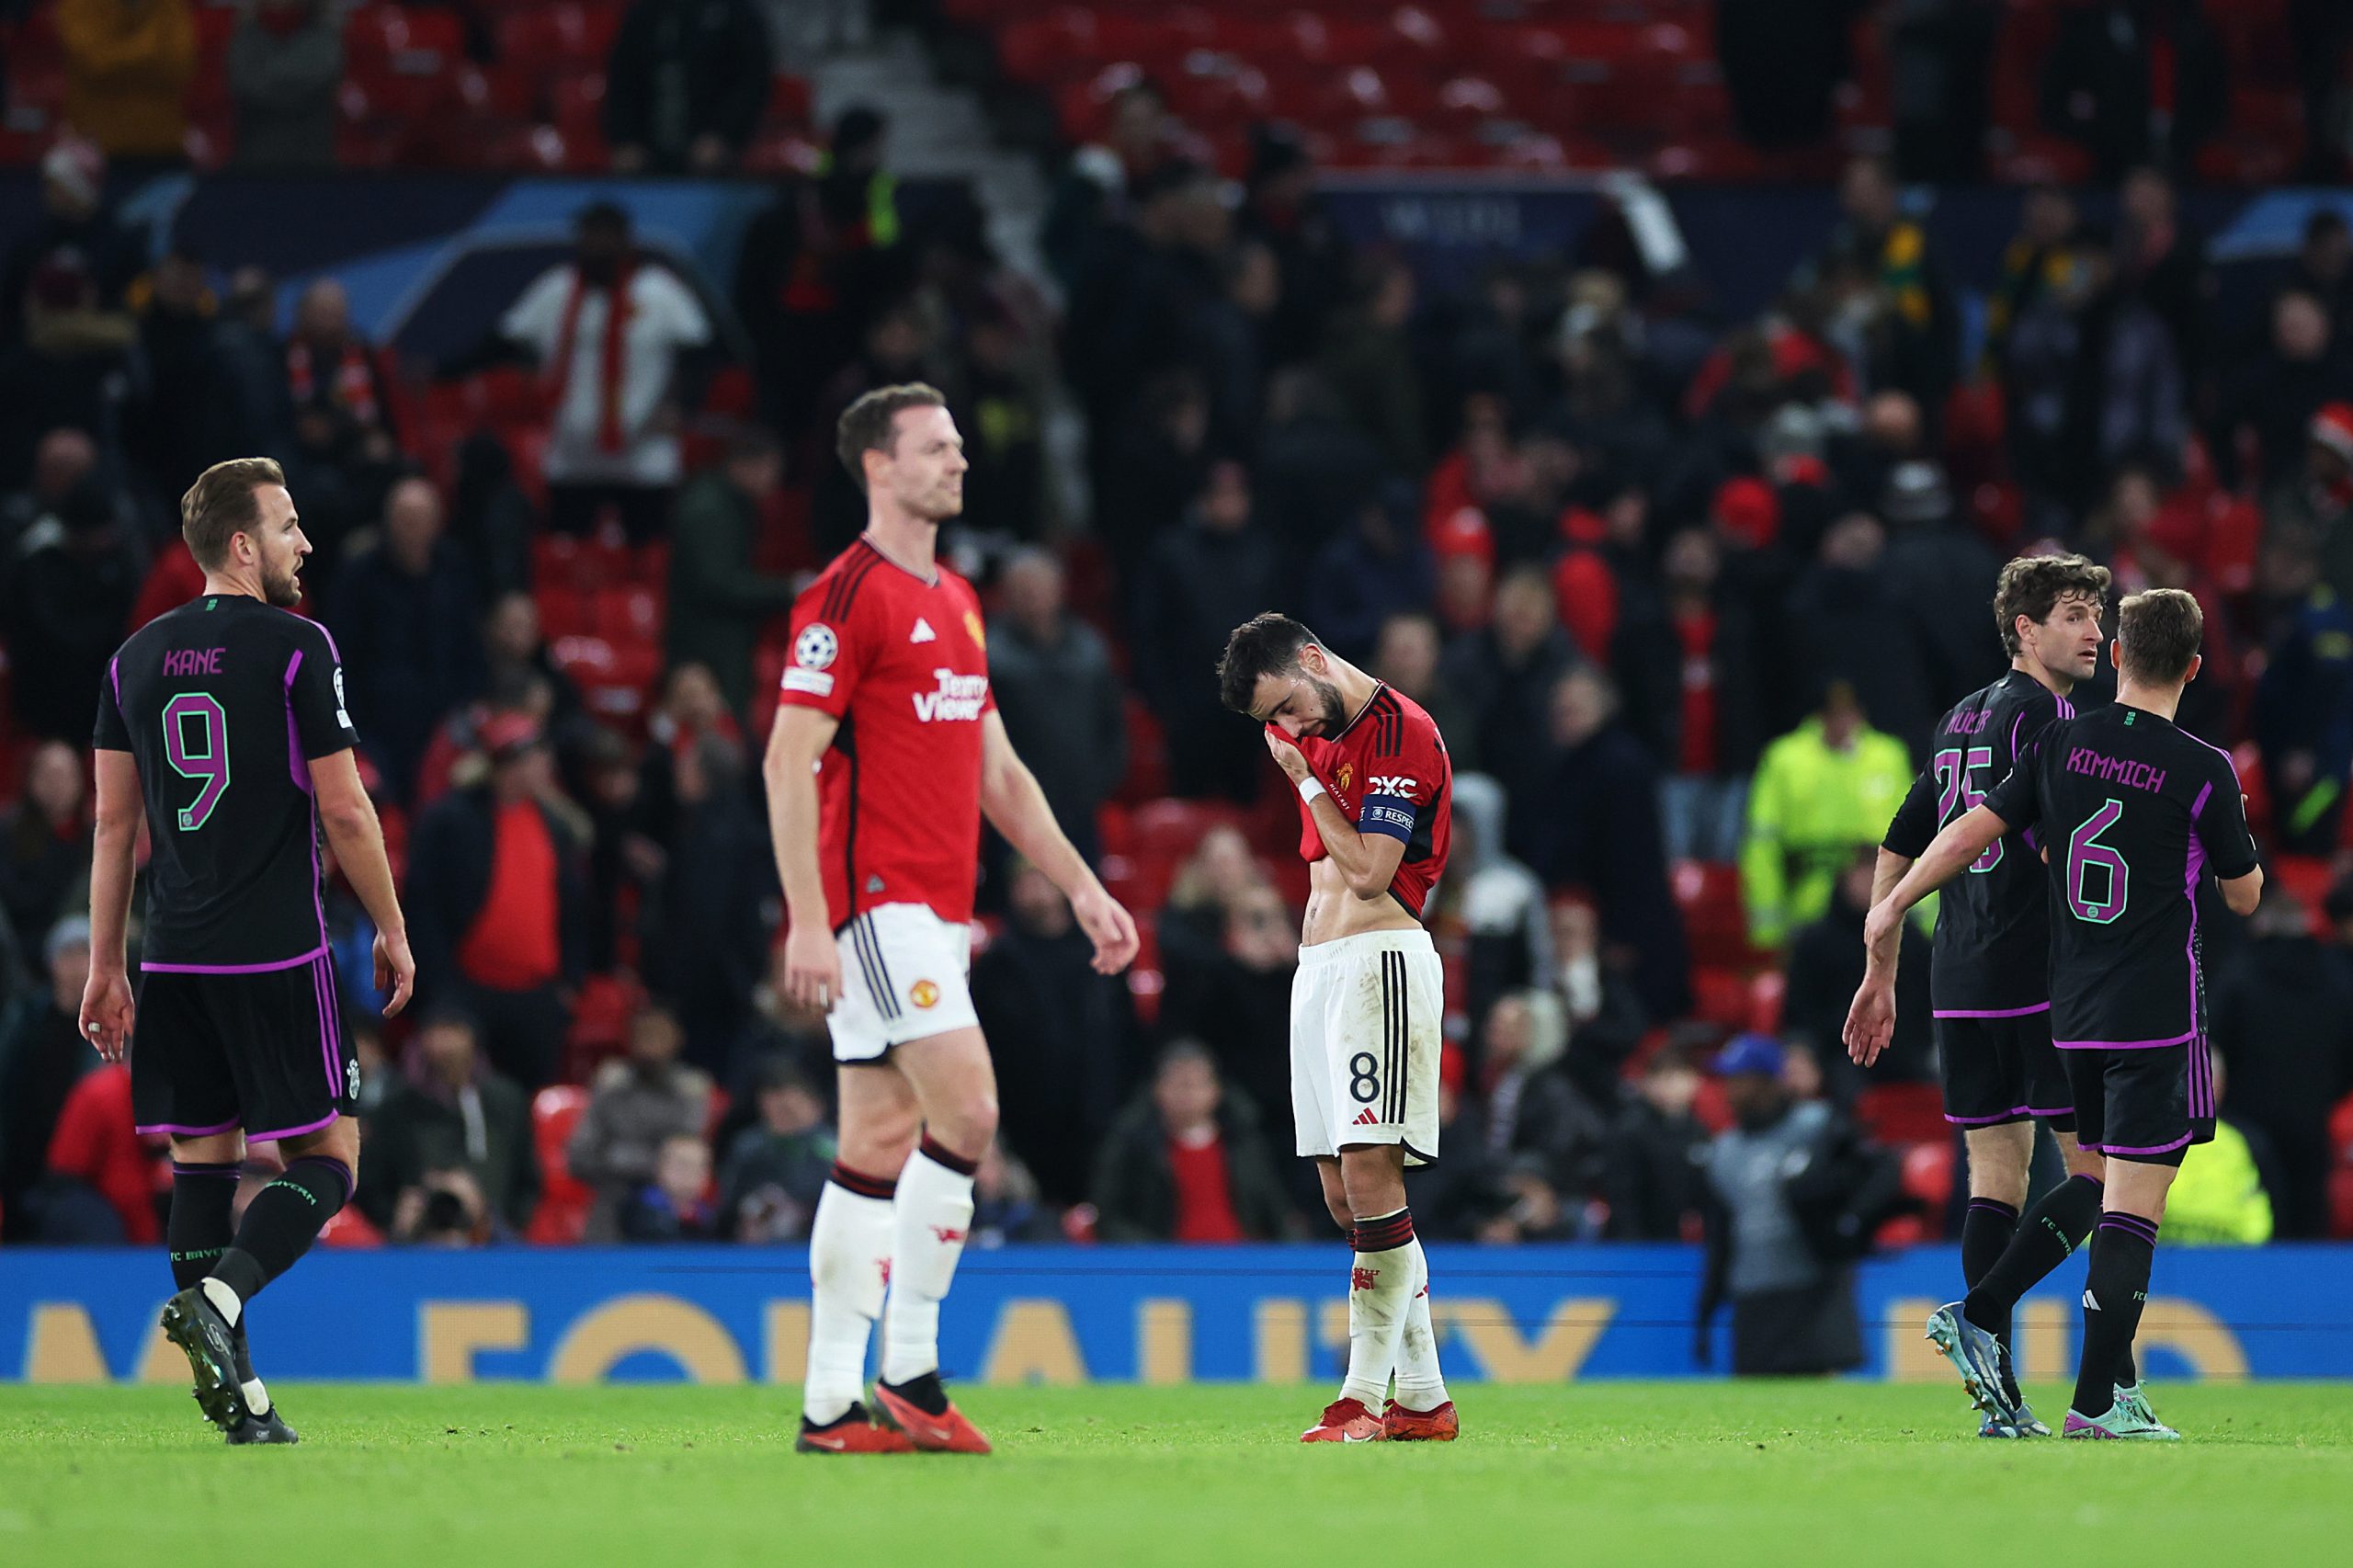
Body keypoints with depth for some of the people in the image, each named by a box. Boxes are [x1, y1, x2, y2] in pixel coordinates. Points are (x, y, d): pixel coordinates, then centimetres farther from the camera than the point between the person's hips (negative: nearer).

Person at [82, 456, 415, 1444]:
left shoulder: (136, 659, 10)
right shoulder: (296, 649, -7)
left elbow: (114, 822, 11)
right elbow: (343, 809, -7)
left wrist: (104, 968, 16)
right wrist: (392, 932, 4)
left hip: (175, 956, 6)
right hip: (276, 954, -6)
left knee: (203, 1157, 10)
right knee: (326, 1156, 1)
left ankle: (235, 1393, 4)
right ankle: (216, 1298, -22)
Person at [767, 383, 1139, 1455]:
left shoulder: (957, 602, 18)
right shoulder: (848, 597, -9)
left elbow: (997, 772, 24)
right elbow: (788, 763, -14)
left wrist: (1081, 887, 19)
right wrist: (807, 920, -21)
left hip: (936, 913, 9)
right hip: (876, 900, -9)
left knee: (880, 1146, 7)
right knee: (966, 1110, -17)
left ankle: (832, 1404, 7)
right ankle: (908, 1369, -12)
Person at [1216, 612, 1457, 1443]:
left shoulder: (1401, 733, -10)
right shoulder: (1316, 736, 17)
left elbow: (1369, 873, -14)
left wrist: (1307, 780, -7)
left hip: (1379, 959, -9)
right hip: (1317, 964, 9)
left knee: (1368, 1170, -17)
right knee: (1343, 1194, 5)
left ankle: (1364, 1396, -17)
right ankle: (1422, 1400, 9)